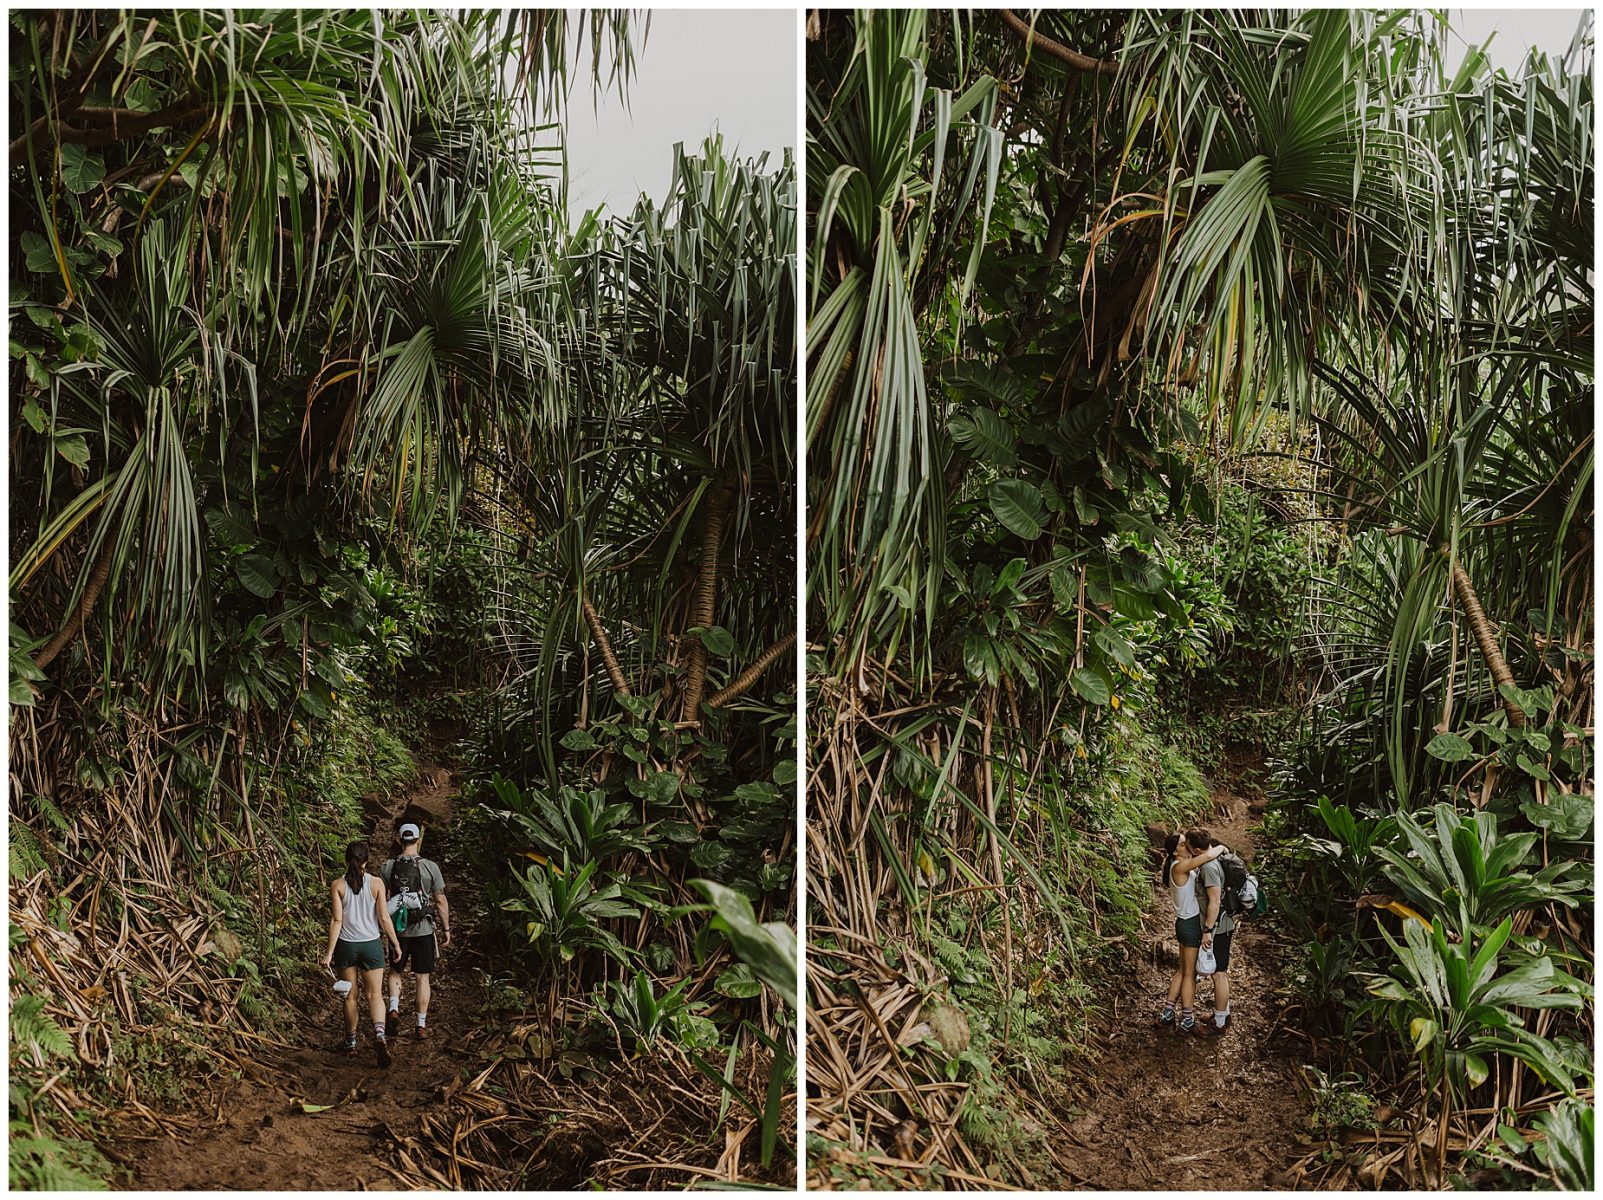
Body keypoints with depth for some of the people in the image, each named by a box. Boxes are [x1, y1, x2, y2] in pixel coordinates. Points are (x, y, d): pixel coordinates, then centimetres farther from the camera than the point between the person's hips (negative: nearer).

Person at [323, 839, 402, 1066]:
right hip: (371, 944, -1)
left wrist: (329, 952, -4)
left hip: (346, 945, 1)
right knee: (374, 994, 4)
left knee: (351, 996, 14)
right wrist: (396, 944, 6)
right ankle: (379, 1034, -20)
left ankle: (351, 1044, 23)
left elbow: (337, 920, -9)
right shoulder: (376, 883, -7)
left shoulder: (337, 885, -7)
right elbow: (384, 918, -5)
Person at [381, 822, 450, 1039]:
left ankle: (394, 1006, 0)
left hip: (398, 930, 1)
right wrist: (446, 929, 5)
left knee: (395, 971, 23)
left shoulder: (387, 868, -5)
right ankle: (422, 1025, 11)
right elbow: (441, 901, -5)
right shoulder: (430, 868, -9)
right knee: (422, 978, 8)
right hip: (423, 931, -1)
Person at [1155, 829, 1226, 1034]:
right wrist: (1221, 848, -15)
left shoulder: (1185, 866, 8)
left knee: (1183, 969, 18)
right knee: (1190, 973, 2)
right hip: (1190, 924, -9)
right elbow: (1209, 855, -34)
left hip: (1187, 922, 9)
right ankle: (1187, 1021, 12)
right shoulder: (1180, 867, -22)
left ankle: (1167, 1013, 24)